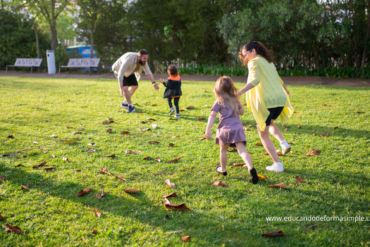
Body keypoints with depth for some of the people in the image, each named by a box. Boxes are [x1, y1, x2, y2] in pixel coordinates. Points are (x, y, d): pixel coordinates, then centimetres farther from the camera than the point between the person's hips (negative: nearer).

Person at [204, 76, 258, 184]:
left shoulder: (219, 102, 2)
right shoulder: (236, 100, 15)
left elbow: (212, 115, -9)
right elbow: (241, 112, 29)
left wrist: (208, 129, -14)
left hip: (225, 129, -2)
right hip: (237, 127, 2)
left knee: (223, 150, 20)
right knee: (242, 150, -10)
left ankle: (223, 169, 35)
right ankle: (251, 167, -33)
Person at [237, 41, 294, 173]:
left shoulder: (254, 62, -3)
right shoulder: (268, 62, 21)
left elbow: (255, 80, -22)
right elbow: (278, 79, 36)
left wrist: (239, 92, -32)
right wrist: (285, 90, 56)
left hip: (266, 101, -8)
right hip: (280, 99, 8)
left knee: (263, 134, 10)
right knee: (269, 123, 35)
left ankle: (278, 164, 7)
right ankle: (283, 142, 10)